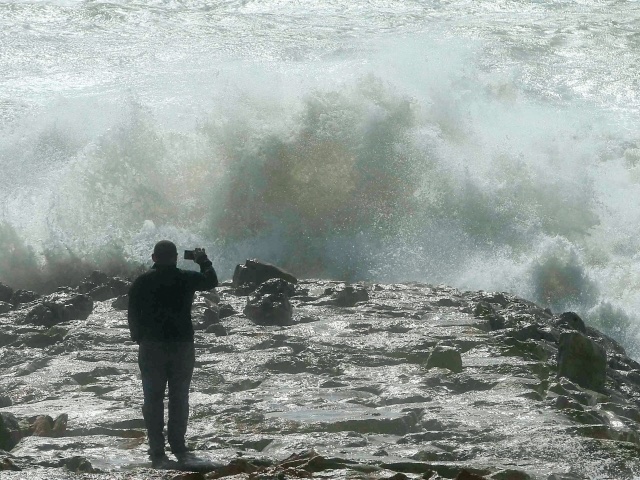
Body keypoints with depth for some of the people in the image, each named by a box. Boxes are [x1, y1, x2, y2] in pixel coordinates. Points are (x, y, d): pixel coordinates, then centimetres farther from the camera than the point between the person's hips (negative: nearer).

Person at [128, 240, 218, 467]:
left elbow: (133, 316, 1)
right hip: (182, 345, 0)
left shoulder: (141, 282, -3)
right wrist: (204, 261, 24)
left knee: (153, 399, 2)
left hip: (152, 346, 0)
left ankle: (157, 451, -1)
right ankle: (178, 447, 9)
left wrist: (138, 338, 12)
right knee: (179, 398, 9)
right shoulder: (186, 279, -3)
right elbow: (211, 281, 15)